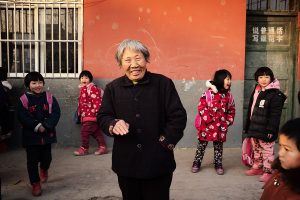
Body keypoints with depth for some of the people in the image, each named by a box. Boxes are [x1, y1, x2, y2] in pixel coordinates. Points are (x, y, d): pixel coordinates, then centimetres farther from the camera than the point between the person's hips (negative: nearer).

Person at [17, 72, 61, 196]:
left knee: (47, 157, 10)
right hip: (31, 135, -2)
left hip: (47, 134, 2)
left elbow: (56, 113, -7)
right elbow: (23, 117, -13)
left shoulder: (49, 97, 1)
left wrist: (46, 126, -19)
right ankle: (35, 183, 19)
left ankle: (44, 169, 45)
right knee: (32, 160, 4)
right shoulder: (23, 99, -6)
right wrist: (37, 126, -19)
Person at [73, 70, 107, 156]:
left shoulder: (92, 88, -14)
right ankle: (102, 147, 19)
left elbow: (97, 101, -22)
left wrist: (97, 113, -26)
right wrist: (80, 112, 25)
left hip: (91, 115, -9)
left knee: (84, 131, -8)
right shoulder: (83, 89, 15)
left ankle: (84, 148, 5)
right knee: (96, 132, 12)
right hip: (86, 115, 9)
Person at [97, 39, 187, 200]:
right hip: (126, 163, 2)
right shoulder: (112, 88, 5)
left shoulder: (164, 83, -2)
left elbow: (178, 116, -2)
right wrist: (113, 125, -16)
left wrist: (165, 143, -9)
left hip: (158, 163, -2)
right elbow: (102, 117, 6)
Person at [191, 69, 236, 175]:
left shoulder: (228, 95, 5)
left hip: (221, 126, 4)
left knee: (218, 146, 12)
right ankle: (197, 163, 22)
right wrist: (207, 119, -15)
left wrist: (229, 121, 6)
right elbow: (201, 107, -12)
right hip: (207, 125, -3)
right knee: (202, 144, 9)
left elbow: (232, 109, 14)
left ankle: (218, 164, 25)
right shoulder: (208, 93, -11)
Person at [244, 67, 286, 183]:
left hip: (265, 130, -7)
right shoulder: (256, 91, 11)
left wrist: (271, 130, -21)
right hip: (254, 128, 8)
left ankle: (268, 171, 14)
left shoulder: (275, 94, -13)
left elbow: (275, 114, -17)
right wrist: (248, 126, 16)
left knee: (267, 151, 3)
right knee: (256, 150, 19)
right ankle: (257, 167, 33)